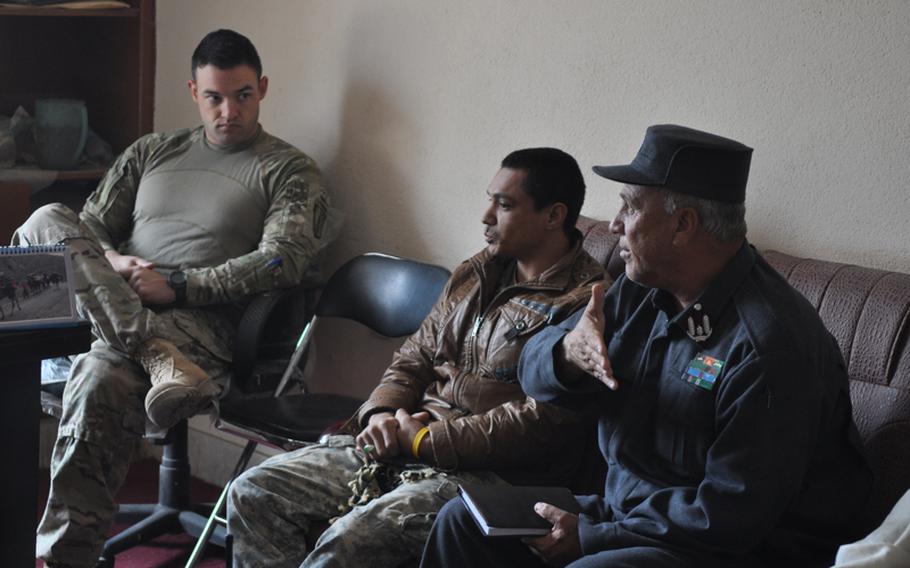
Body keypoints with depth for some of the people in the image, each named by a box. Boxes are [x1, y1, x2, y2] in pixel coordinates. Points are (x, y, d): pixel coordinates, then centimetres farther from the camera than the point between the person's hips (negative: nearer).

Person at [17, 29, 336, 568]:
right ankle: (161, 362, -35)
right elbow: (89, 228, 22)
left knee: (100, 380, -36)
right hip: (109, 313, 6)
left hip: (196, 323, -5)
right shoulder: (151, 153, 23)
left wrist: (177, 285, -13)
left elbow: (283, 261, -9)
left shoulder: (290, 171, 7)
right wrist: (109, 264, -4)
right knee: (50, 221, -22)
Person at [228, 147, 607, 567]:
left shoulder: (584, 302, -11)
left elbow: (545, 421, -19)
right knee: (252, 493, -6)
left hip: (485, 472, -8)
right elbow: (415, 357, 23)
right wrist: (382, 413, 0)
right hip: (400, 444, 9)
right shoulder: (477, 273, 17)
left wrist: (426, 439, -13)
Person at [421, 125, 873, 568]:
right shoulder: (639, 292, 4)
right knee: (464, 521, 1)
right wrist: (568, 353, -19)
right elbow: (533, 372, 6)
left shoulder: (768, 343, -23)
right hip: (624, 510, 8)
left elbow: (733, 513, -25)